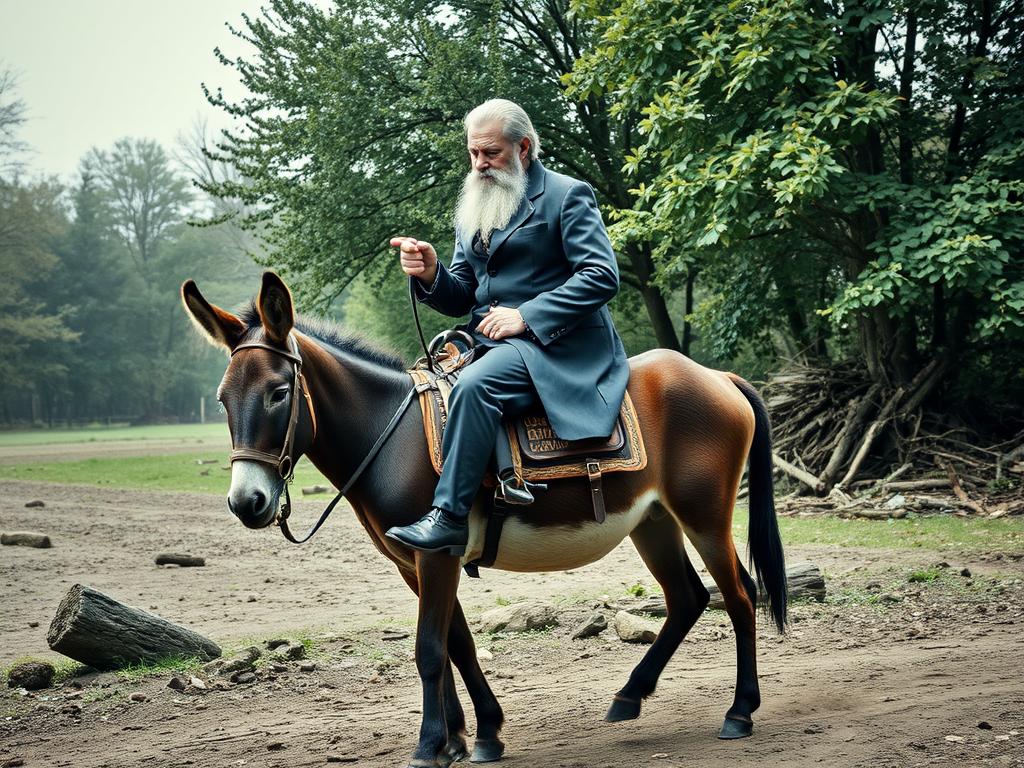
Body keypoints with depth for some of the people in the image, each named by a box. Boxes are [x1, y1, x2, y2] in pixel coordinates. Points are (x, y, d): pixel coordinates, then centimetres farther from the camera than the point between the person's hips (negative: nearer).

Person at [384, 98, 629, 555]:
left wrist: (525, 316, -19)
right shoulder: (471, 211, 19)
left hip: (554, 343, -8)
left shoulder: (567, 196, -1)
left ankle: (449, 517, -33)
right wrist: (431, 274, -5)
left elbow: (602, 276, -12)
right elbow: (461, 299, 19)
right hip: (490, 347, 8)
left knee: (473, 385, -33)